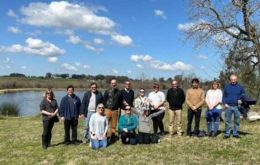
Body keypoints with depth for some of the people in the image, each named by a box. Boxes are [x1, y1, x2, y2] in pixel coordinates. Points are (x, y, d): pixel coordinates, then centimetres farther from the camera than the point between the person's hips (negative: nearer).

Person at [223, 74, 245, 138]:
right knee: (227, 121, 2)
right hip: (228, 106, 0)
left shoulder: (240, 87, 7)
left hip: (237, 107, 0)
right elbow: (224, 96, 10)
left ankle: (236, 133, 16)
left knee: (237, 121, 6)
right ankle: (227, 134, 8)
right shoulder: (226, 86, 8)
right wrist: (225, 103, -3)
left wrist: (240, 100, -10)